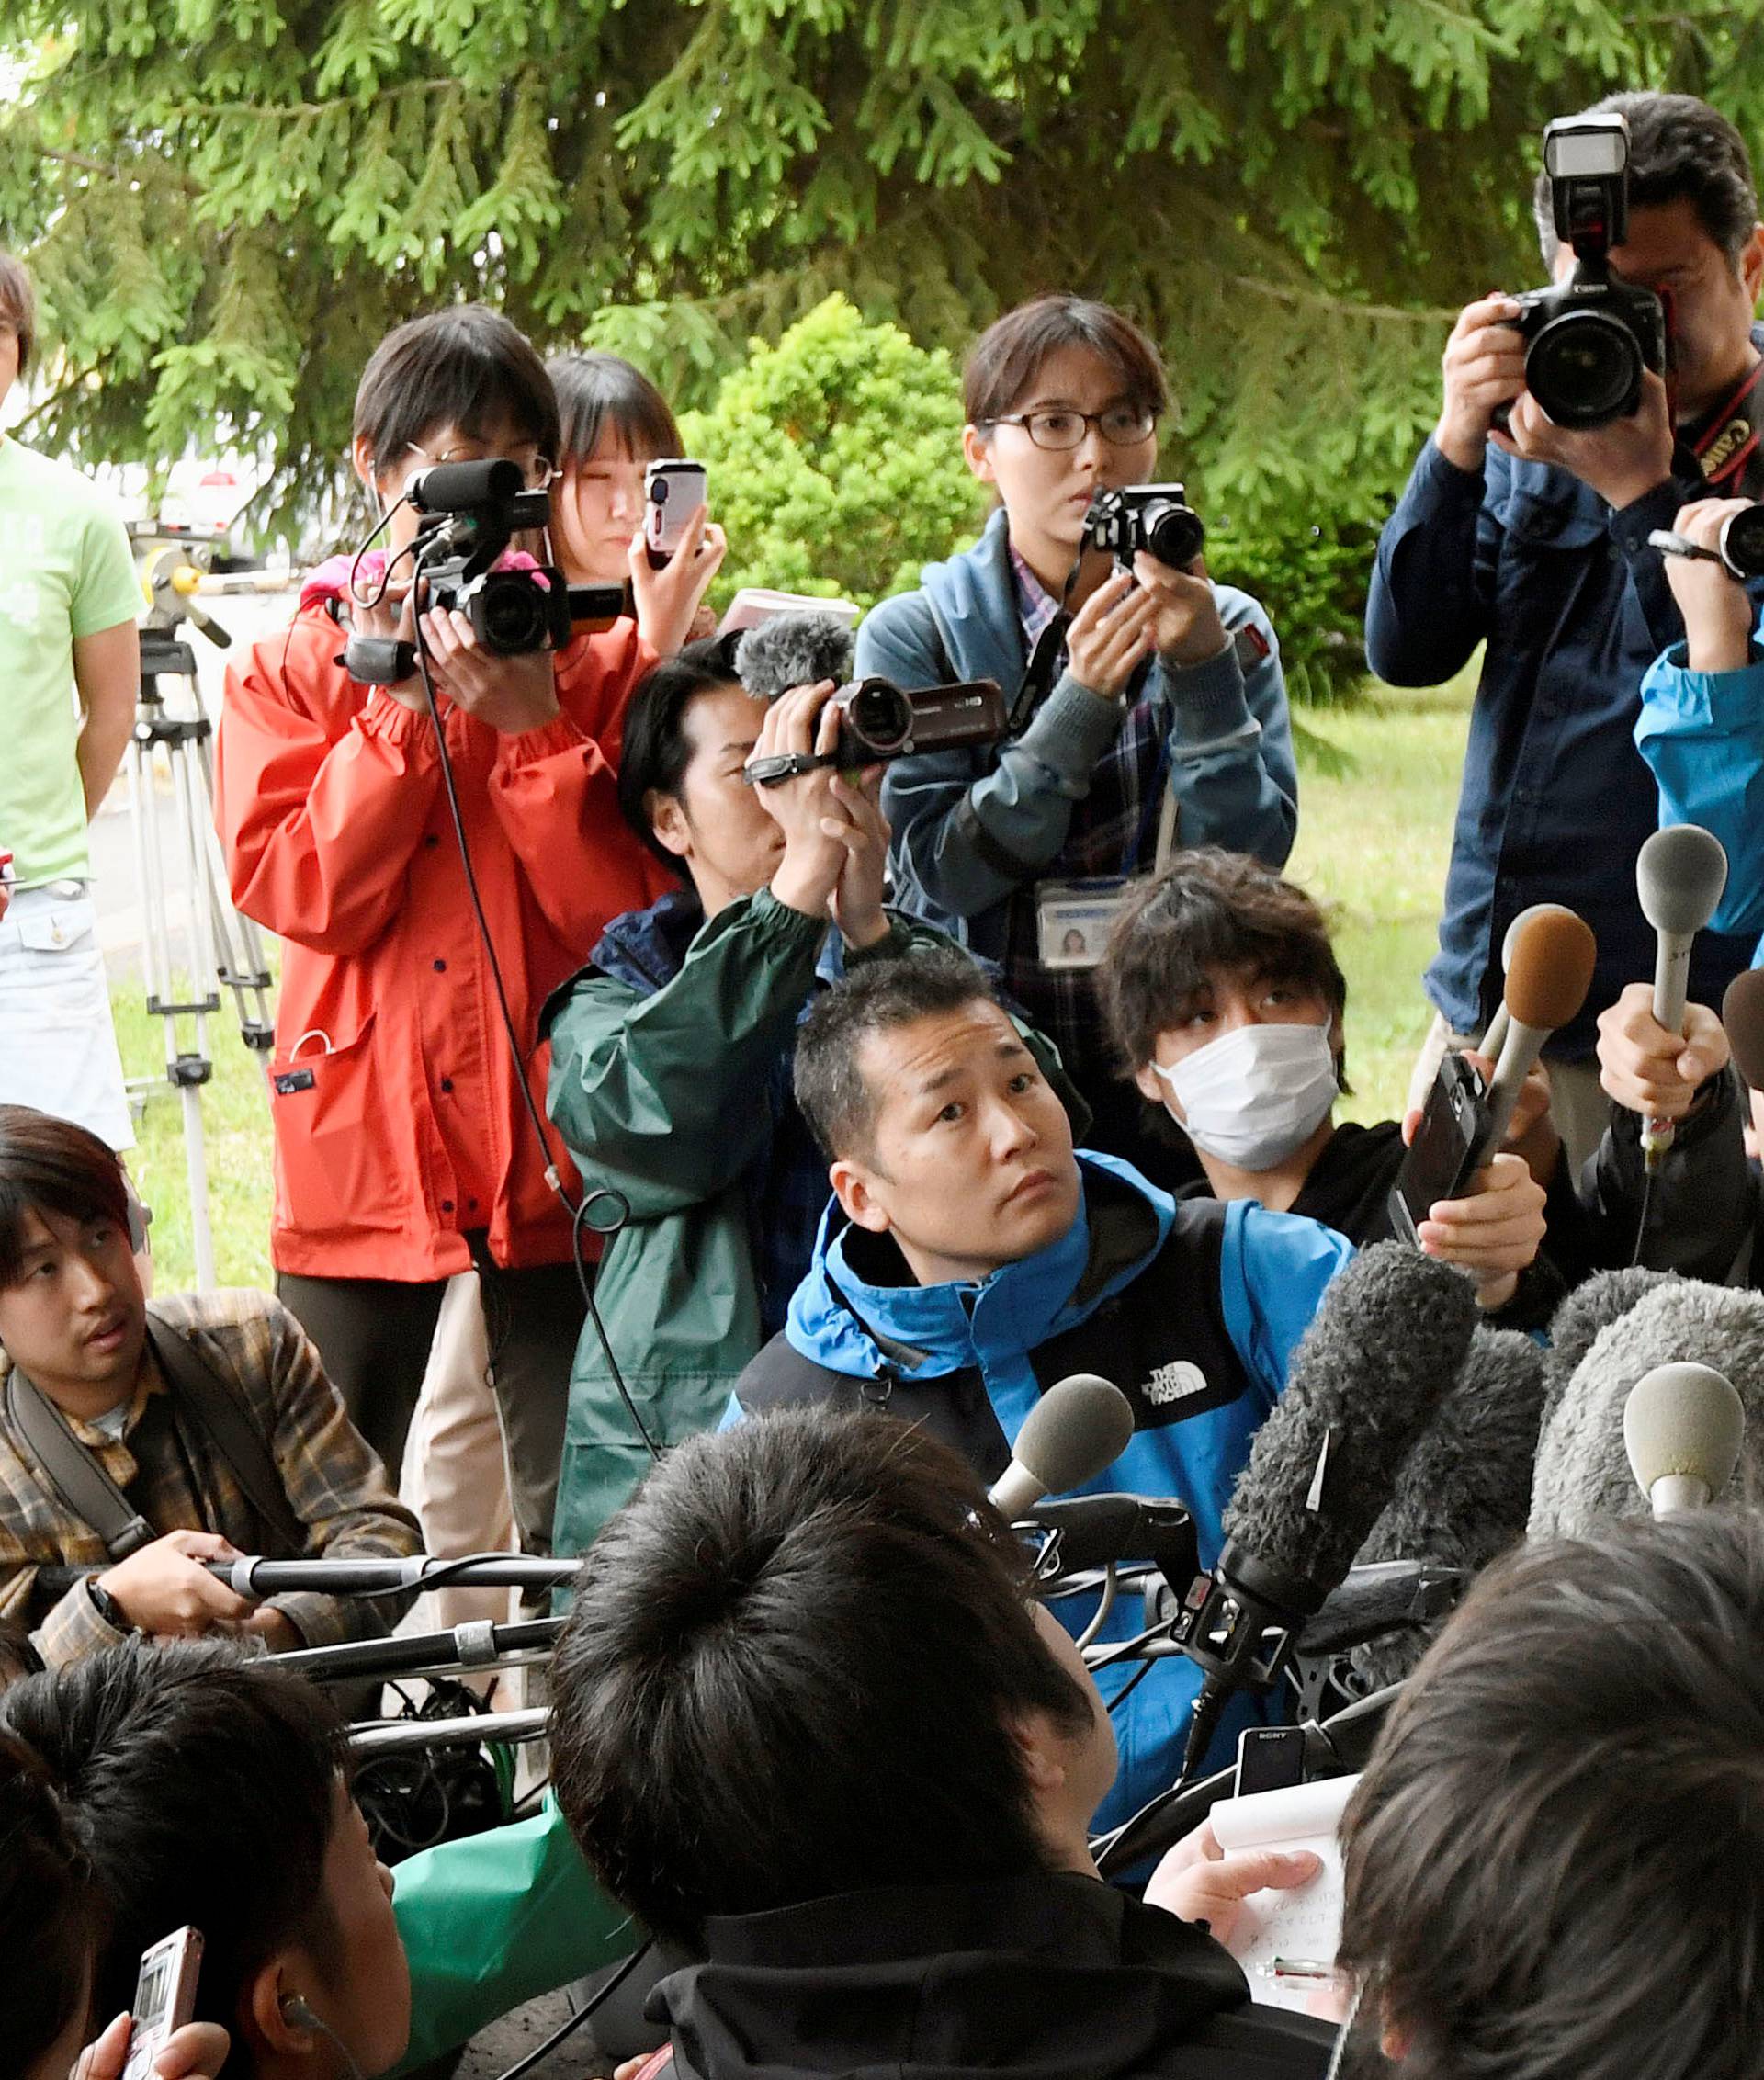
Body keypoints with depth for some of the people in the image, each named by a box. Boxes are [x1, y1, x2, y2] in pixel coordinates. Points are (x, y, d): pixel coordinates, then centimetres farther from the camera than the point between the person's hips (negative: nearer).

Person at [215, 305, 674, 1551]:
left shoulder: (604, 665, 6)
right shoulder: (294, 670, 8)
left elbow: (631, 913, -6)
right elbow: (299, 892, -7)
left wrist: (532, 724, -13)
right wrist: (401, 710, -12)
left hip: (559, 1155, -1)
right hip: (361, 1157, 1)